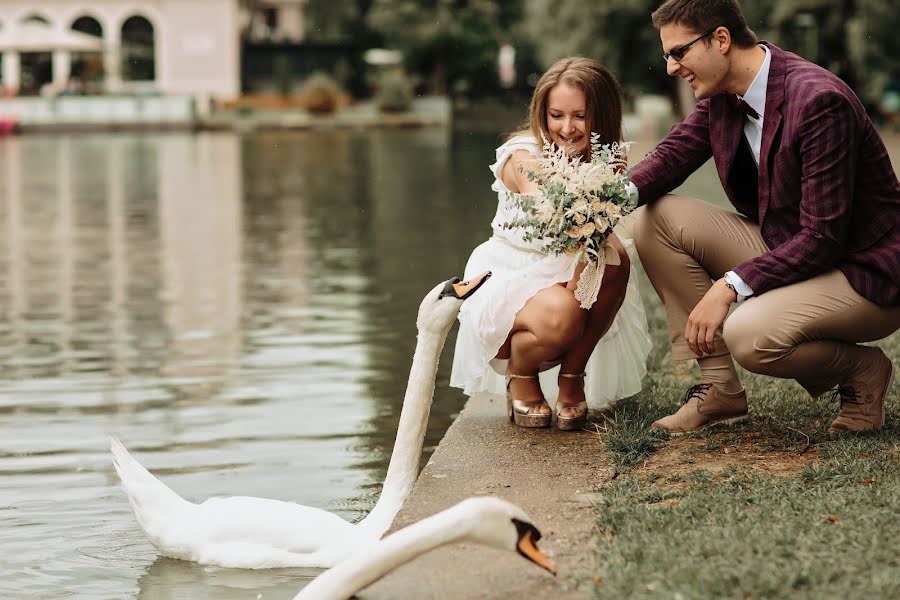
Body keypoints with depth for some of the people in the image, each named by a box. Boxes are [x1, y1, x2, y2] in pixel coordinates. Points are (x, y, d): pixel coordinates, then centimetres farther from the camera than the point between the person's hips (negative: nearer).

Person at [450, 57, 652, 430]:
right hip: (508, 277, -4)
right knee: (560, 316, -38)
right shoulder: (524, 157, -20)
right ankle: (519, 375, 1)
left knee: (614, 260, -30)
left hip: (566, 277, 4)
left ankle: (572, 377, -10)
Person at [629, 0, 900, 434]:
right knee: (656, 220, -3)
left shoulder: (820, 101, -26)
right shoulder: (721, 96, 0)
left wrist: (729, 285, -30)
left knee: (748, 335, -34)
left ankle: (862, 370, -1)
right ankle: (718, 389, -1)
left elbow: (823, 238, -26)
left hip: (863, 272, -9)